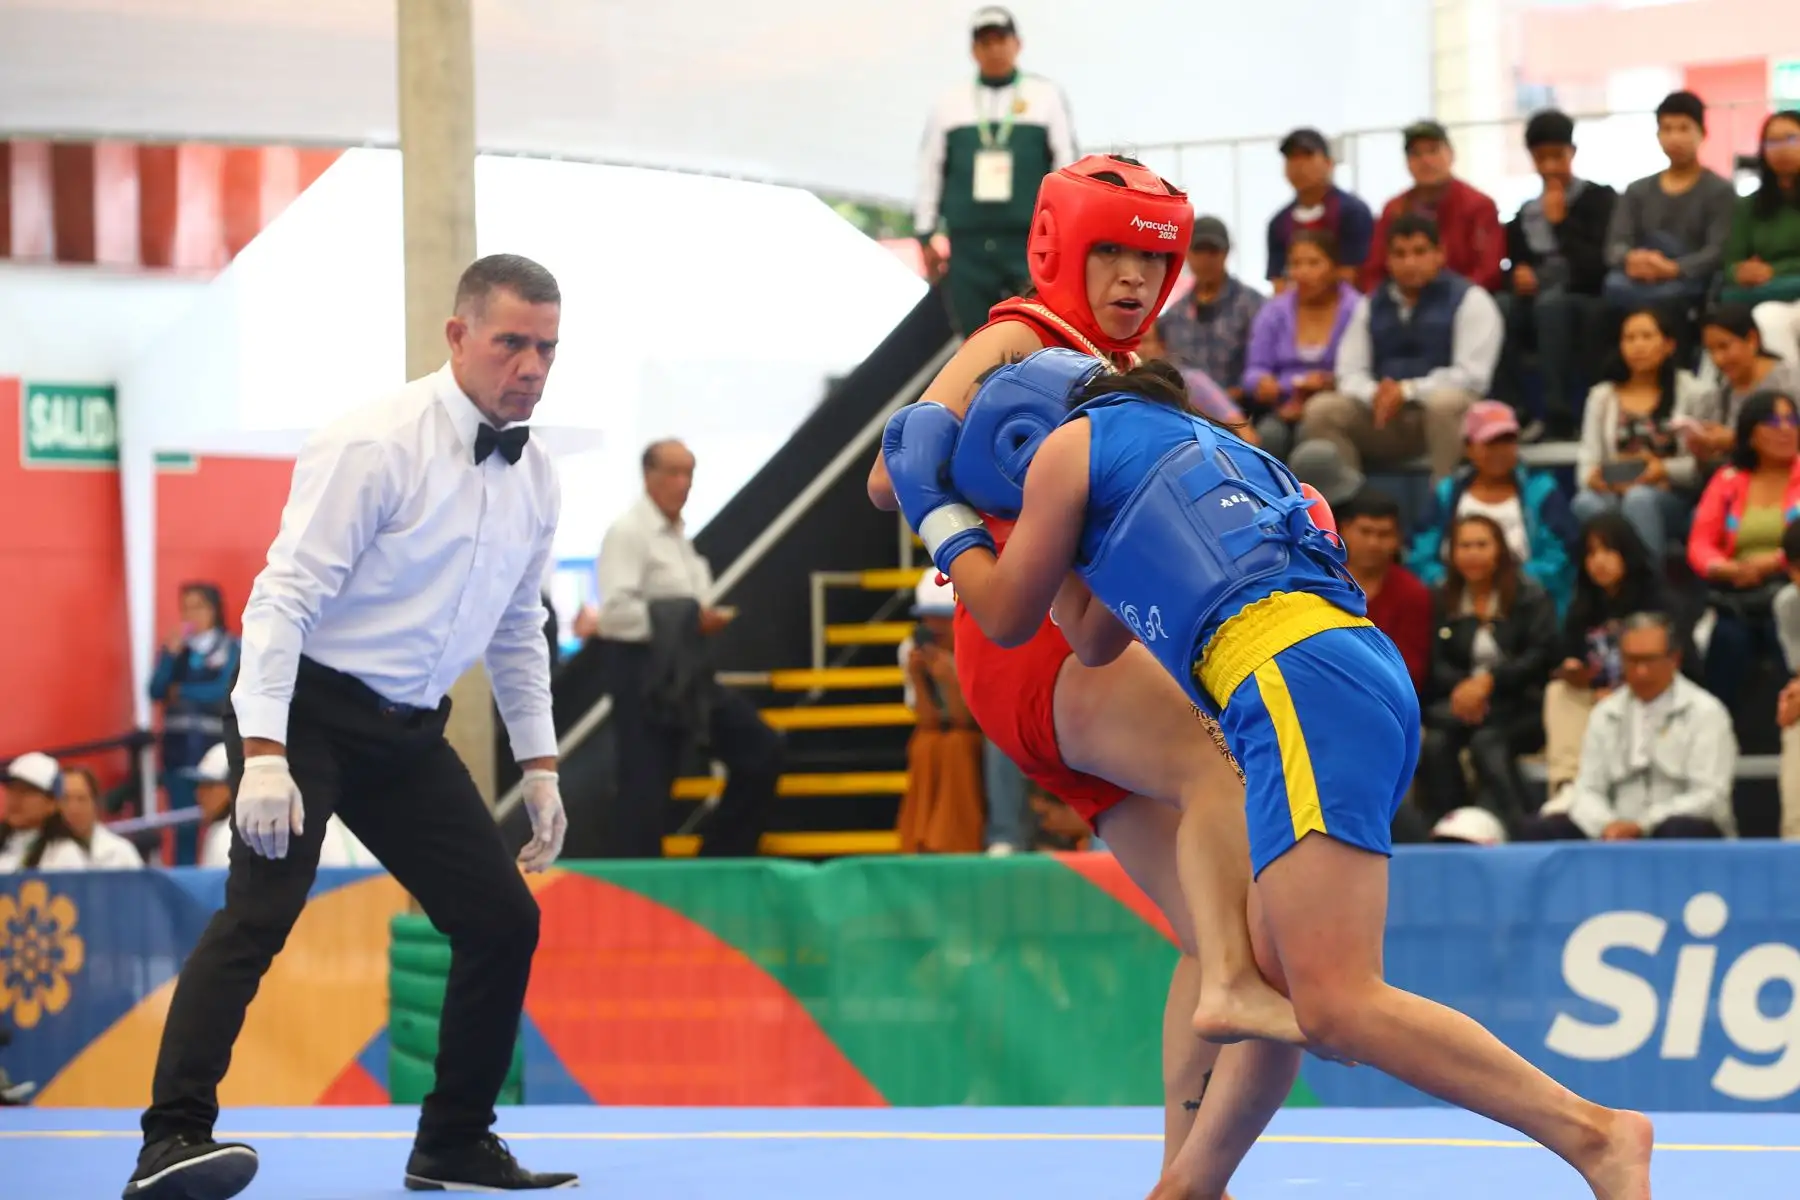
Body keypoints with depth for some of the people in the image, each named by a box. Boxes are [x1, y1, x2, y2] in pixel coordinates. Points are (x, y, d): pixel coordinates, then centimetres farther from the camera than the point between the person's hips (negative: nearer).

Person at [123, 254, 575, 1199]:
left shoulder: (533, 477, 6)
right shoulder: (378, 446, -16)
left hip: (408, 732, 7)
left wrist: (539, 766, 15)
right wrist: (263, 756, -28)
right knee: (262, 908, -23)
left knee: (503, 917, 4)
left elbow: (518, 629, 20)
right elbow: (284, 595, -20)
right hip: (307, 710, -7)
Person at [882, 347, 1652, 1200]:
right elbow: (1095, 641, 43)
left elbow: (1007, 618, 23)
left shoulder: (1069, 445, 12)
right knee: (1274, 985, 16)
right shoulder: (1188, 444, 35)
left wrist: (939, 512, 38)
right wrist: (1047, 536, 50)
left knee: (1337, 1009, -18)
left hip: (1300, 685, -10)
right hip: (1370, 677, 10)